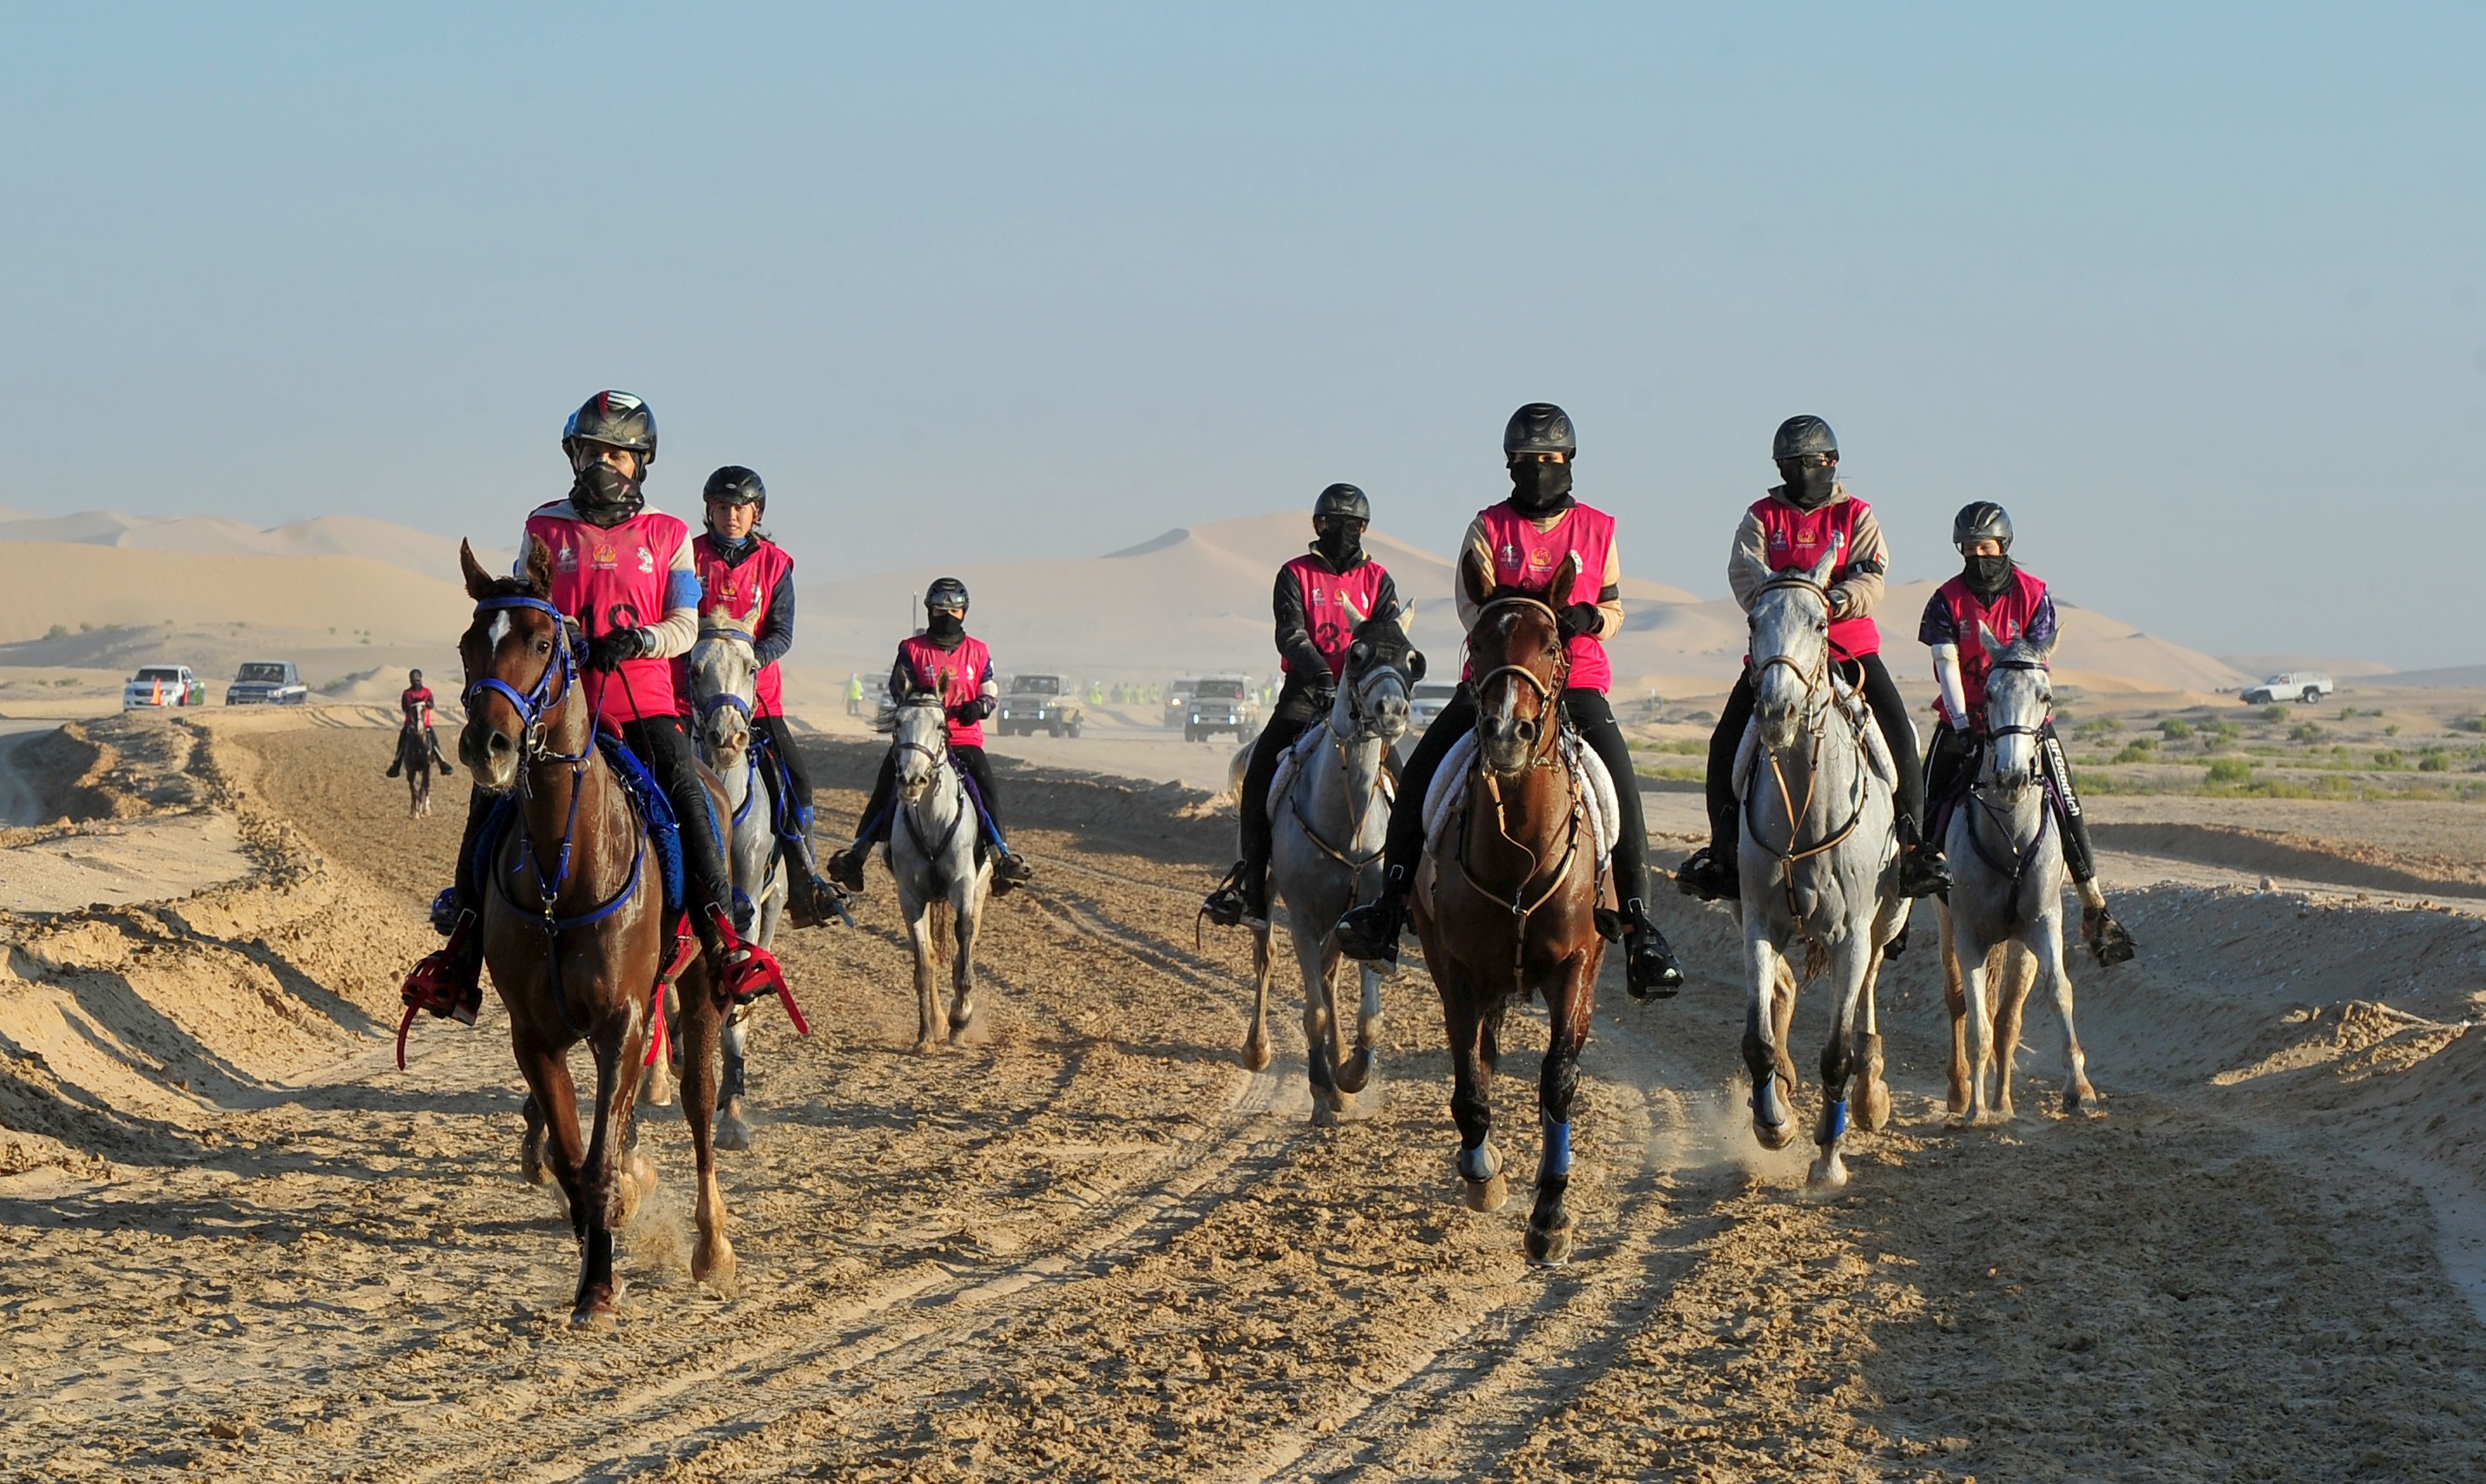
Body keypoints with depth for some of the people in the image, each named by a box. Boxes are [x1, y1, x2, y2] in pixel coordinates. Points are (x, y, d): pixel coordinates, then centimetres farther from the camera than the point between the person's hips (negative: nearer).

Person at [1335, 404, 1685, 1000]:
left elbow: (1614, 608, 11)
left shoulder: (1597, 530, 9)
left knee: (1622, 788, -19)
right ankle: (1391, 903, -5)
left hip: (1576, 678, 0)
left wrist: (1590, 618, -12)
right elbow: (1471, 606, -4)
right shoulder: (1488, 527, 6)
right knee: (1419, 774, -13)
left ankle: (1638, 924, -16)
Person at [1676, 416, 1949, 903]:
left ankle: (1912, 846, -11)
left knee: (1898, 733, -18)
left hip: (1850, 647, -1)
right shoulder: (1762, 516, 8)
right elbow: (1744, 575, -6)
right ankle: (1723, 850, 0)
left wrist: (1841, 598, -28)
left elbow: (1871, 579, -6)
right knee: (1727, 741, -12)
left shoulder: (1856, 516, 7)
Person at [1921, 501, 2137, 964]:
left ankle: (2095, 912, -6)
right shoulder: (1948, 600, -2)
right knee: (1929, 808, -10)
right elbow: (1947, 665, -11)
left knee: (2065, 809, -9)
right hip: (1963, 721, 1)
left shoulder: (2033, 593, -4)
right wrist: (1962, 724, -22)